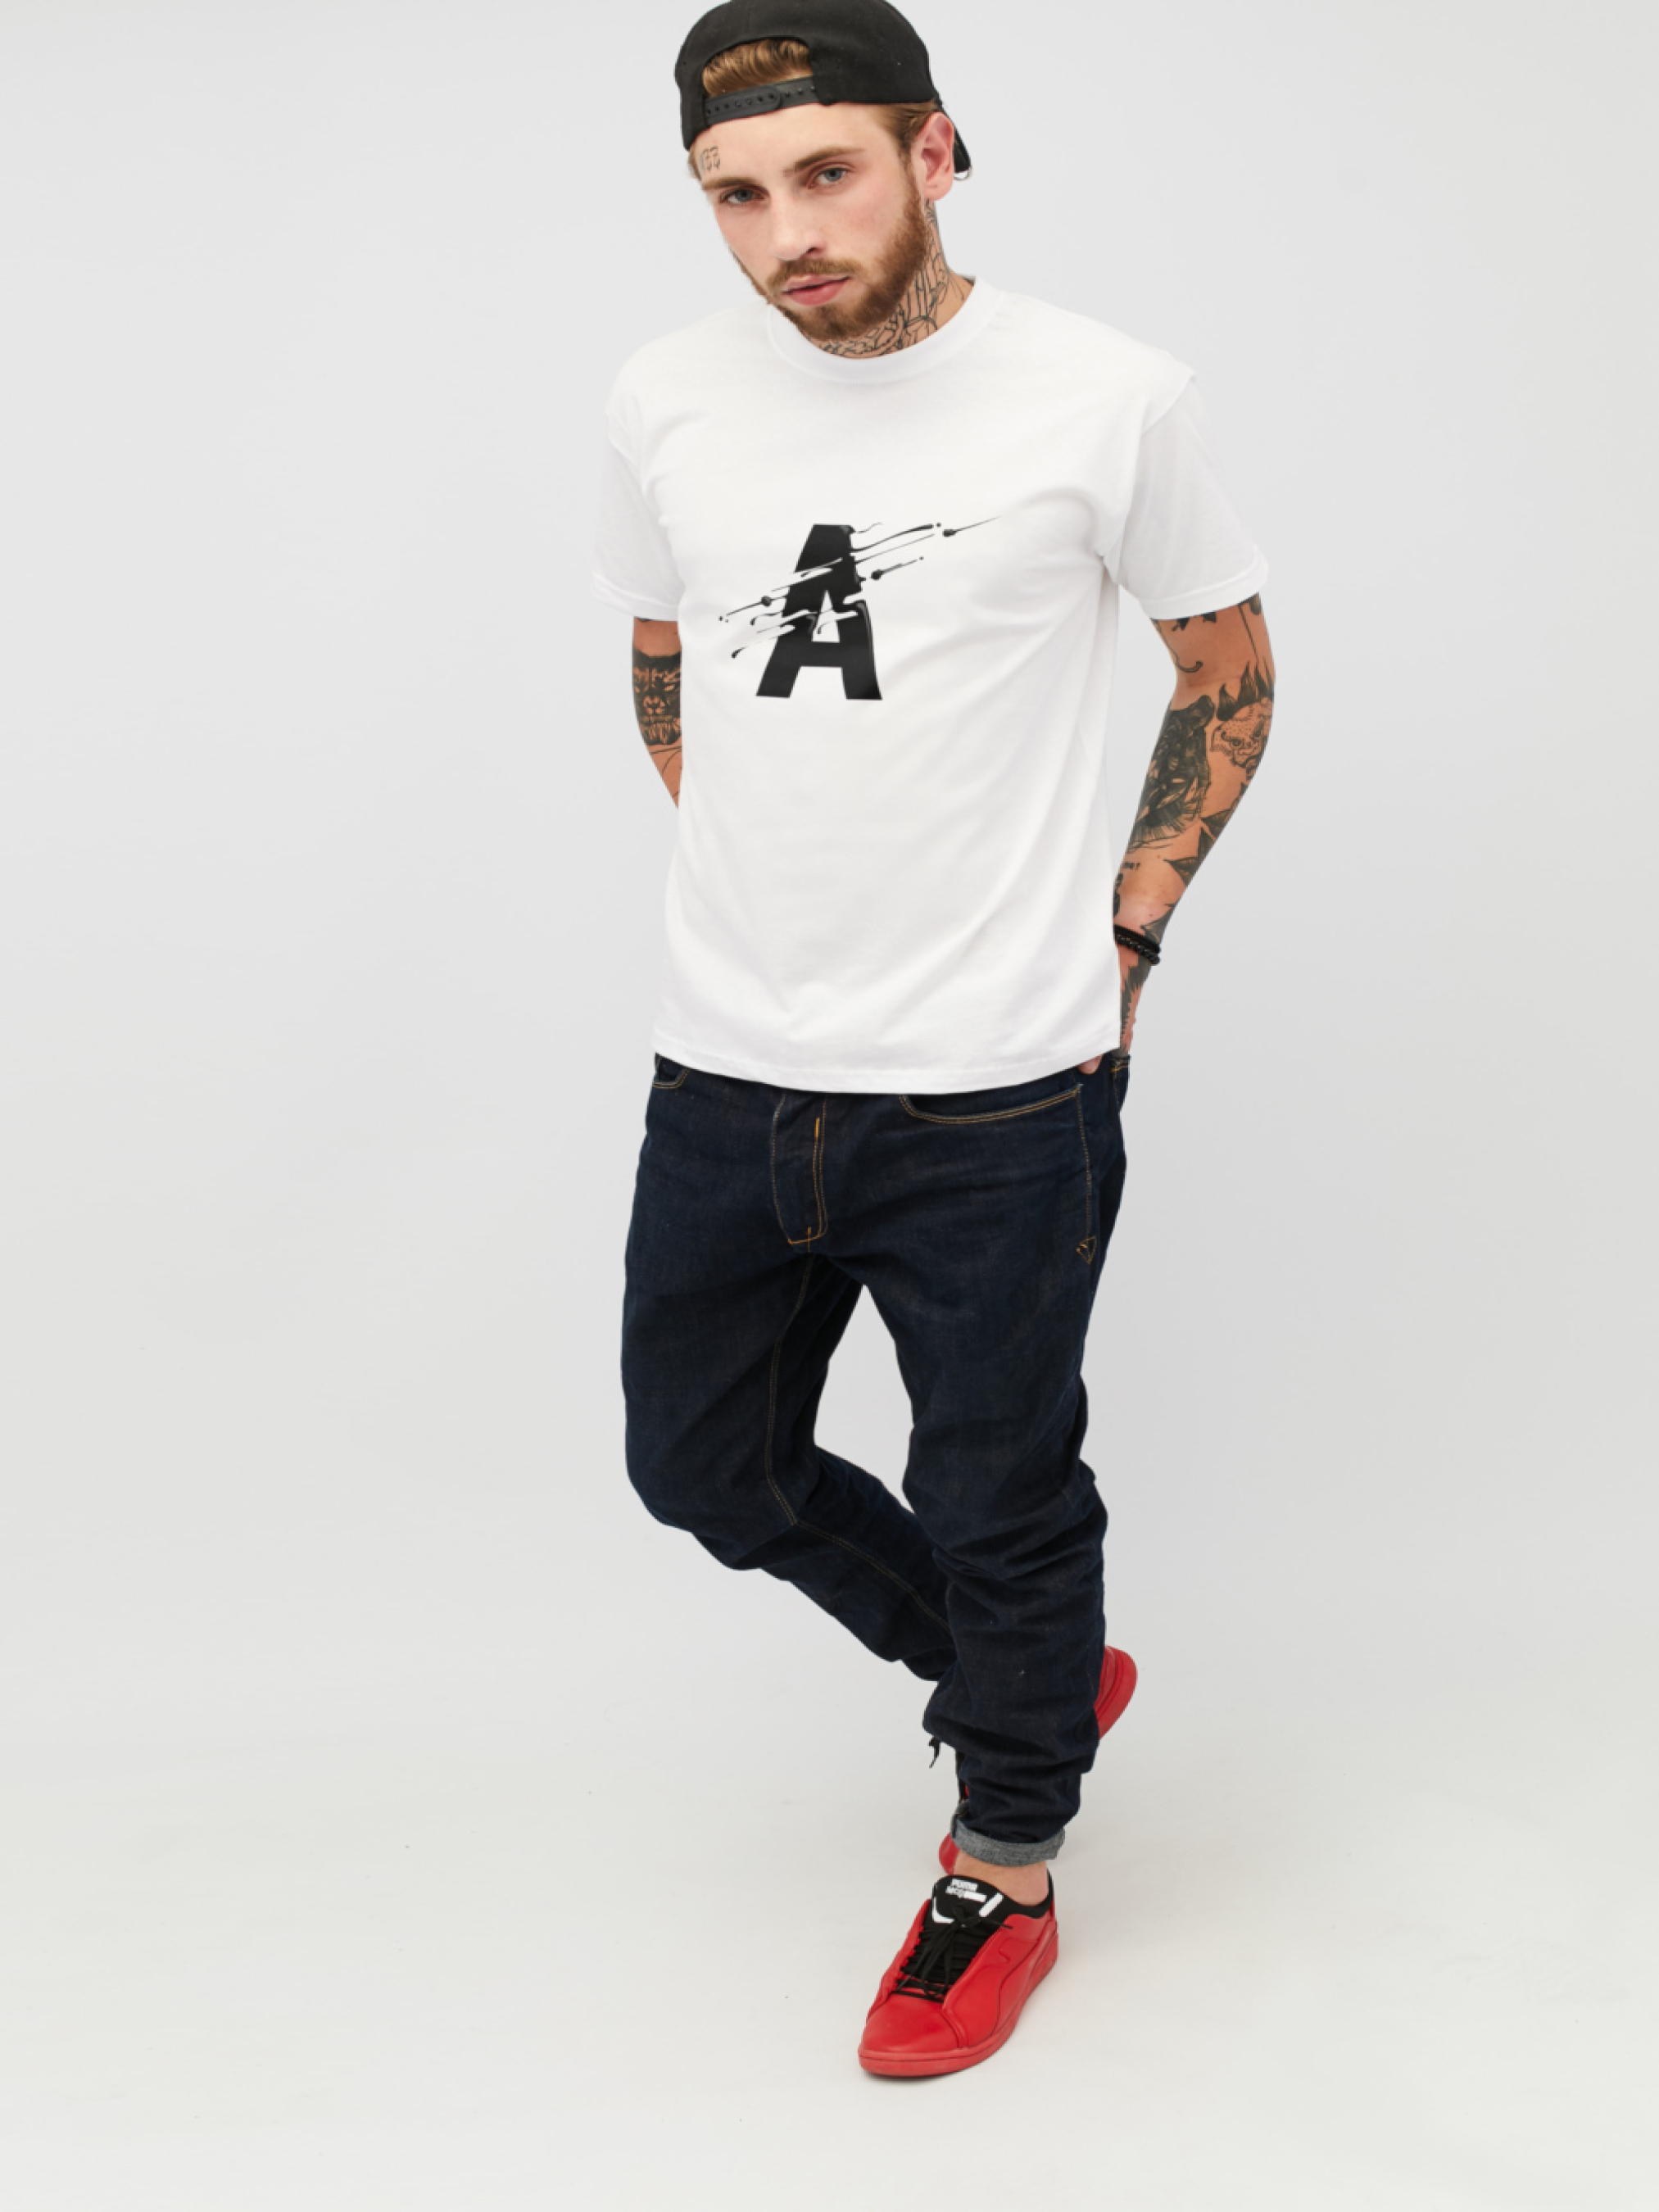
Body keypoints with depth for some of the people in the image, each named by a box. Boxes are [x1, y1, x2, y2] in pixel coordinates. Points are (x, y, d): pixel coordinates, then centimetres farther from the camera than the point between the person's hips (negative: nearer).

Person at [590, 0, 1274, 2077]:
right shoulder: (668, 403, 1)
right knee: (704, 1463, 17)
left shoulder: (1107, 400, -9)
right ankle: (1041, 1677, 41)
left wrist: (1113, 943, -1)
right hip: (726, 1072, 5)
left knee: (999, 1503, 9)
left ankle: (1003, 1872, 35)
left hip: (999, 1090, -5)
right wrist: (778, 901, 11)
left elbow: (1228, 681, 4)